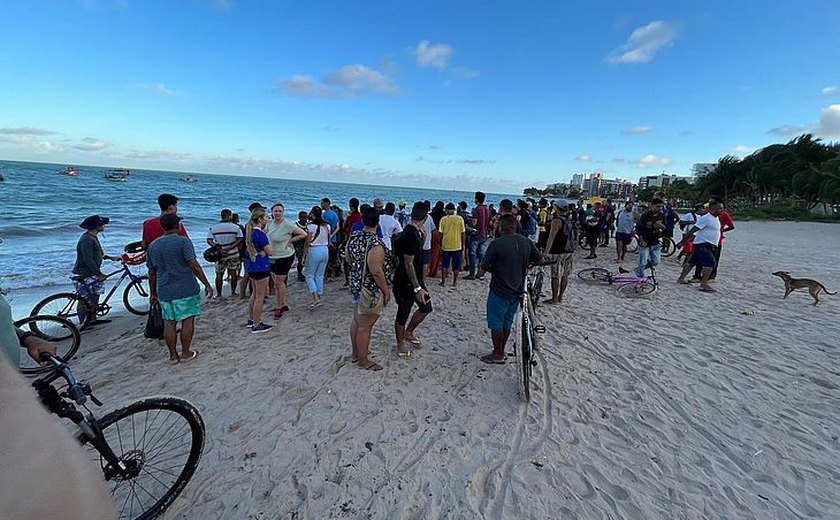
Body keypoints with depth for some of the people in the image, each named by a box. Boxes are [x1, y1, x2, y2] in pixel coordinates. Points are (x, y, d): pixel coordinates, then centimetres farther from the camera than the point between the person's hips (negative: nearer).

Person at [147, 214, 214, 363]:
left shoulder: (153, 245, 9)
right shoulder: (183, 241, -9)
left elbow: (152, 272, 13)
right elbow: (193, 265, -17)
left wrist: (153, 292, 22)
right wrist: (207, 284, -14)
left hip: (164, 291, 6)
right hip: (185, 289, -6)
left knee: (169, 323, 10)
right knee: (187, 321, 5)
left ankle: (173, 355, 18)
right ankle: (185, 353, 12)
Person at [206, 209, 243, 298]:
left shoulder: (213, 227, -1)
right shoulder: (236, 227, -5)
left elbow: (209, 240, -7)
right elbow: (240, 239, -12)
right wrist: (229, 248, -14)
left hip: (219, 255, 1)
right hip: (233, 254, -1)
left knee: (219, 275, 10)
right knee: (234, 274, 10)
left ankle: (218, 294, 15)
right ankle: (233, 293, 16)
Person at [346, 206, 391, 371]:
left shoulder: (353, 237, 0)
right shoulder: (376, 244, -25)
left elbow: (348, 259, 13)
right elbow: (377, 272, -27)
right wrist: (386, 290, -15)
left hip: (355, 284, 9)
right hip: (371, 290, -9)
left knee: (357, 321, 22)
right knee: (365, 326, 5)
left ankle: (355, 353, 39)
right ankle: (363, 361, 21)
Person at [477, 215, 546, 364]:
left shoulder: (496, 244, -20)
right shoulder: (527, 242, -1)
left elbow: (482, 269, -17)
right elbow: (542, 260, 9)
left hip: (499, 291, -6)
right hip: (517, 291, 6)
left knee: (496, 323, 10)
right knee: (507, 322, 20)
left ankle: (497, 355, 20)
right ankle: (501, 351, 32)